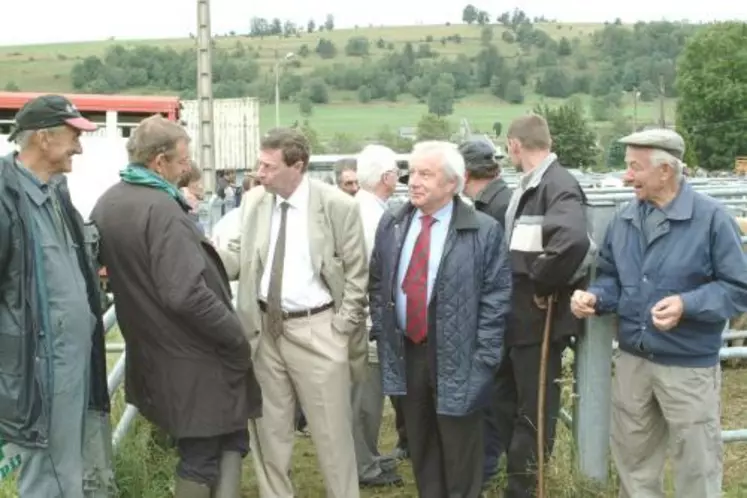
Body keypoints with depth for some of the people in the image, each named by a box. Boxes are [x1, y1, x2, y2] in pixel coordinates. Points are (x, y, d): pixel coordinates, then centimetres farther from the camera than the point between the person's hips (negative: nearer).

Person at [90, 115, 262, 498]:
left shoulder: (106, 204, 6)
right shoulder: (161, 209, -23)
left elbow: (119, 270, 18)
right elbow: (186, 294, -29)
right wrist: (237, 336, -17)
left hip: (151, 351, 9)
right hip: (194, 356, -9)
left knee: (197, 451, 20)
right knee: (230, 441, 8)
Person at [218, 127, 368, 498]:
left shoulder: (339, 206, -9)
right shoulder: (253, 201, 2)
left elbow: (356, 276, -5)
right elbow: (239, 256, 8)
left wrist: (340, 331, -9)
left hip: (316, 330, -4)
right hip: (264, 328, 4)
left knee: (332, 432, 6)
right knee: (268, 430, 15)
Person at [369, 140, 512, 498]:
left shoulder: (484, 231, -9)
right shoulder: (391, 225, 5)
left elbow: (497, 296, -10)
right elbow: (376, 282, 14)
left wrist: (483, 356, -14)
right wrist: (381, 331, 6)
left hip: (456, 357, -4)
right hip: (405, 352, 5)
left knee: (459, 452, 9)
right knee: (420, 445, 17)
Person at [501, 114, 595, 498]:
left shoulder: (559, 185, -18)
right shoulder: (525, 187, 11)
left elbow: (573, 240, -37)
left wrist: (543, 286, -24)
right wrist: (517, 286, 11)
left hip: (539, 318, -9)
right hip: (514, 316, 9)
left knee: (534, 410, 5)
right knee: (507, 401, 20)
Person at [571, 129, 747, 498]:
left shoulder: (711, 217, -13)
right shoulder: (624, 218, 3)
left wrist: (687, 304, -27)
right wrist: (593, 297, -9)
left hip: (688, 366, -5)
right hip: (631, 360, 5)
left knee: (696, 464, 10)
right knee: (632, 457, 20)